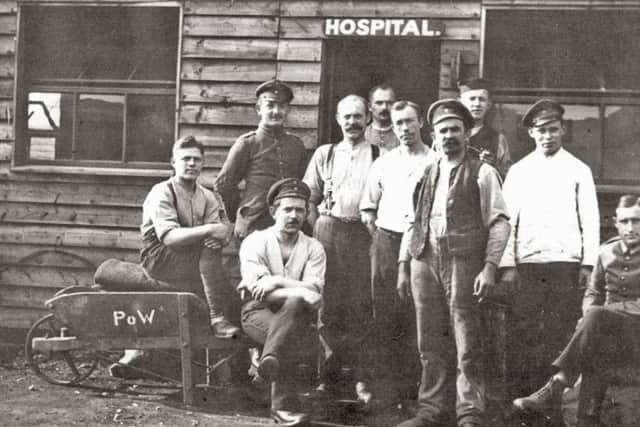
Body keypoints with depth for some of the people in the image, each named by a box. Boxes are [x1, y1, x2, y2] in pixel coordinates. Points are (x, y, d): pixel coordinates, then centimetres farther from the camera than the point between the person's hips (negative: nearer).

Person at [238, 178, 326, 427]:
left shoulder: (313, 248, 13)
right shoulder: (255, 242, 6)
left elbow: (314, 292, -4)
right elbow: (258, 290, -10)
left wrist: (277, 281, -16)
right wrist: (298, 292, -20)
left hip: (298, 314, 2)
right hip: (258, 313, -2)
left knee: (295, 305, -35)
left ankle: (269, 359, -46)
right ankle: (282, 405, -39)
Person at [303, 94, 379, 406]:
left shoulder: (379, 155, 7)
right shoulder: (324, 154, 14)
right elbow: (309, 198, 15)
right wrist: (317, 228, 5)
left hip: (364, 234, -2)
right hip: (328, 231, 2)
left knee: (361, 306, -4)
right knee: (328, 304, 2)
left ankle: (363, 379, -1)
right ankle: (330, 371, 9)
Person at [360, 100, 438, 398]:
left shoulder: (436, 163, 5)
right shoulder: (383, 163, 14)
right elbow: (367, 207, 20)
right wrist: (376, 233, 8)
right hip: (387, 240, 2)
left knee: (417, 314, -4)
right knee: (385, 312, 0)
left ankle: (410, 381, 1)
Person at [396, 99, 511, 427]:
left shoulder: (482, 173, 4)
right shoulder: (426, 174, 18)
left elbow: (499, 223, -2)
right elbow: (413, 222, 20)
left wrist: (490, 267, -12)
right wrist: (403, 266, 14)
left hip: (464, 261, -5)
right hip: (425, 260, 5)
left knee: (467, 344, -5)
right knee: (430, 344, 7)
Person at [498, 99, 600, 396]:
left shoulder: (578, 170, 10)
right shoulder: (518, 171, 11)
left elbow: (590, 219, 6)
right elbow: (507, 220, 7)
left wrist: (588, 263, -4)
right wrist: (507, 265, -2)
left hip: (565, 261, -1)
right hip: (526, 261, 1)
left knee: (559, 334, 0)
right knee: (521, 332, -3)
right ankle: (520, 396, 2)